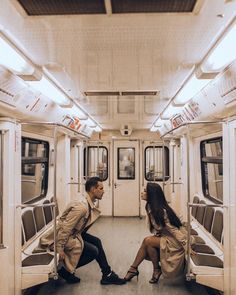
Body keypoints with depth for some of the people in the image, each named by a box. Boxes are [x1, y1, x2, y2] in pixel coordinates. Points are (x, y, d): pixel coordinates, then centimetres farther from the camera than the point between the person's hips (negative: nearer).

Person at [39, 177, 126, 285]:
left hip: (74, 234, 10)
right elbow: (65, 228, -27)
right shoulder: (81, 207, -28)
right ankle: (65, 270, 4)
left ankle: (107, 275, 14)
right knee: (93, 251, -11)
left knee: (96, 241, 6)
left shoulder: (89, 204, 2)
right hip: (63, 237, -10)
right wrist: (60, 249, -22)